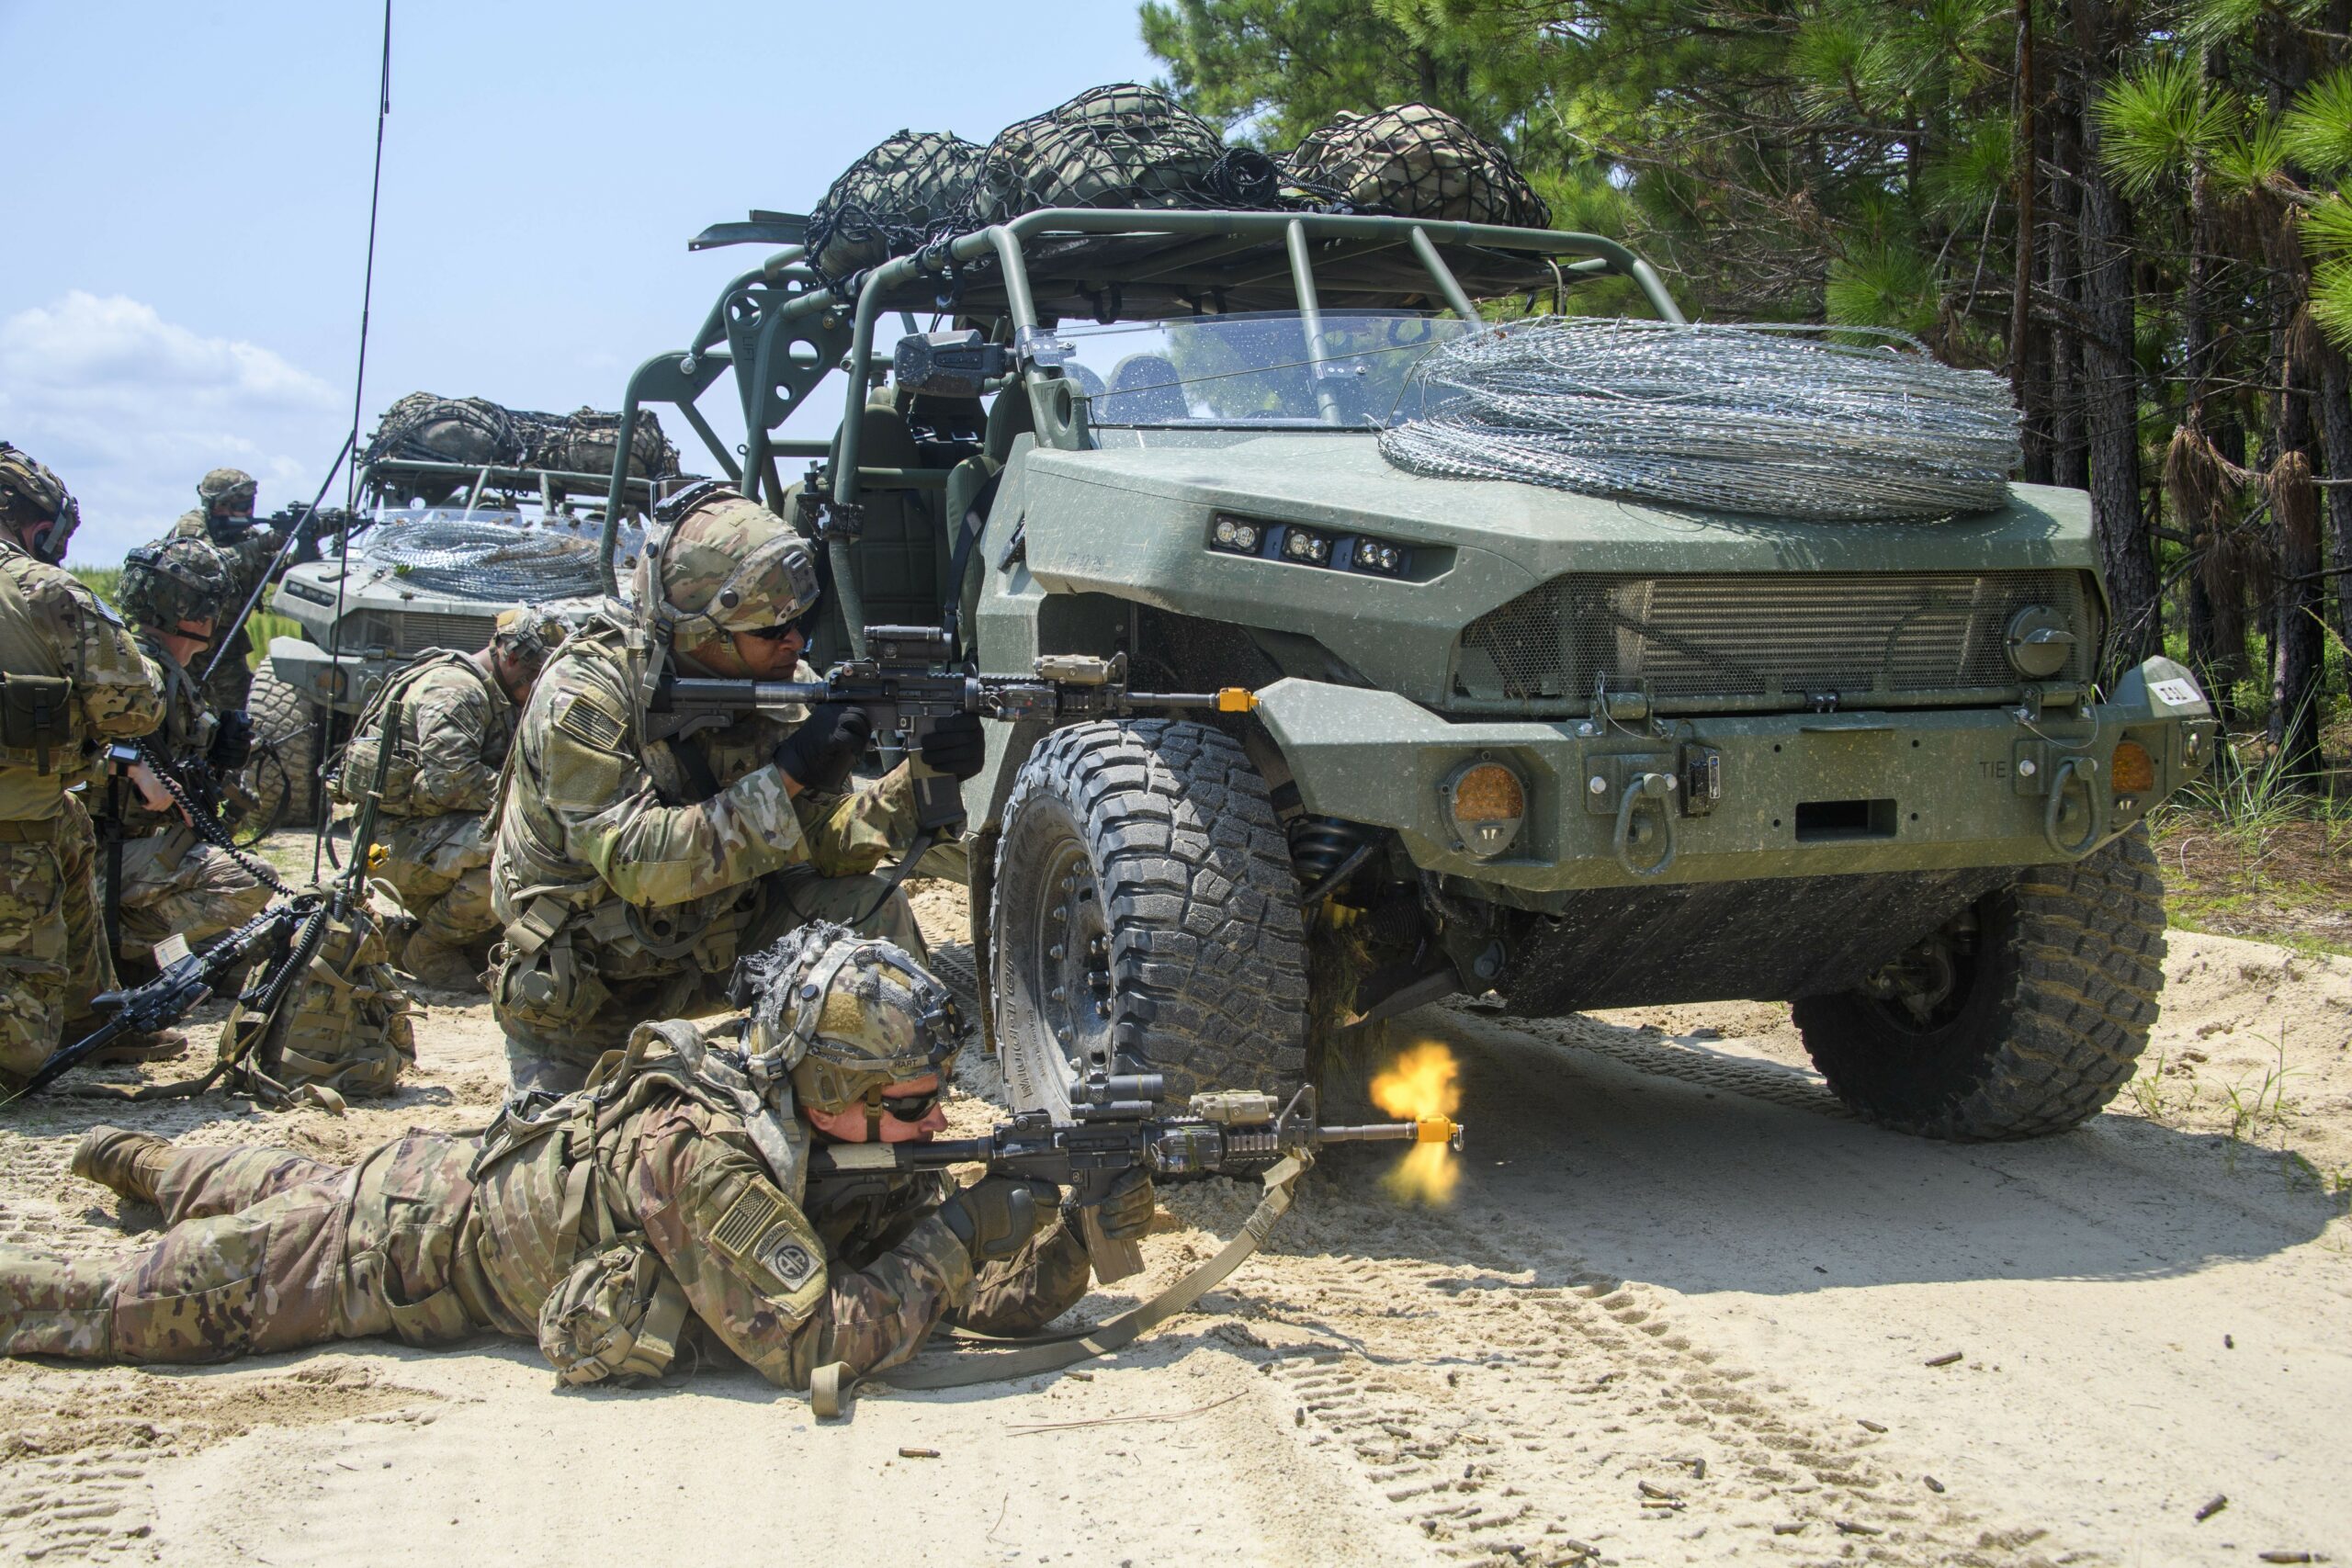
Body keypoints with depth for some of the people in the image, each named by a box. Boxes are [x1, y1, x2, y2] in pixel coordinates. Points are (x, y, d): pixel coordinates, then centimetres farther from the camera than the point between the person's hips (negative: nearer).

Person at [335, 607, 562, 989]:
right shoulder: (453, 689, -15)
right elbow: (451, 778, -27)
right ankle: (429, 950, -11)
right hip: (401, 843, -11)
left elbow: (491, 776, 19)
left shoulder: (488, 695, 19)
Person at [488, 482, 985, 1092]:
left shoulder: (782, 681, -10)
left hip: (721, 940, 4)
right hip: (589, 994, -3)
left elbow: (828, 842, -12)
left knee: (868, 910, -17)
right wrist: (786, 777, -38)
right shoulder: (584, 695, -26)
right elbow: (635, 863, -35)